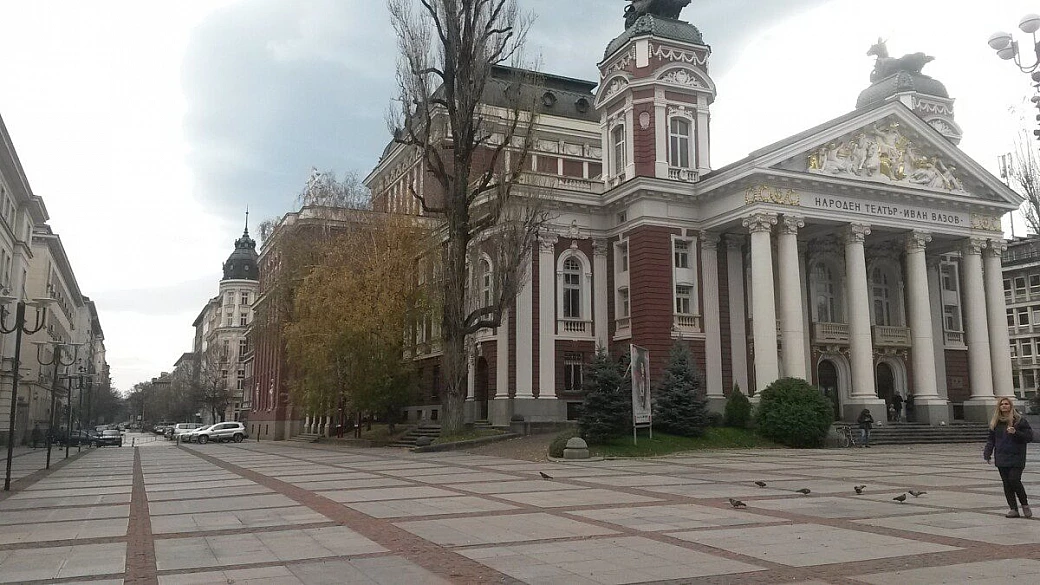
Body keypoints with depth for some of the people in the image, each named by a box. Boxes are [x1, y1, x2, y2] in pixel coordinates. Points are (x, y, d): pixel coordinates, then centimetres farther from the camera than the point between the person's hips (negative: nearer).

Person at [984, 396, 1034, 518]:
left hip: (1016, 457, -4)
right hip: (1001, 458, 4)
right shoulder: (995, 422, 11)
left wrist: (1015, 433, -19)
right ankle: (1013, 509, 9)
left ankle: (1025, 505, 11)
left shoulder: (1020, 420, -2)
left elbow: (1029, 436, -4)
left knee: (1014, 480, -12)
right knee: (1006, 483, 3)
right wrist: (987, 454, 4)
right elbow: (991, 439, 13)